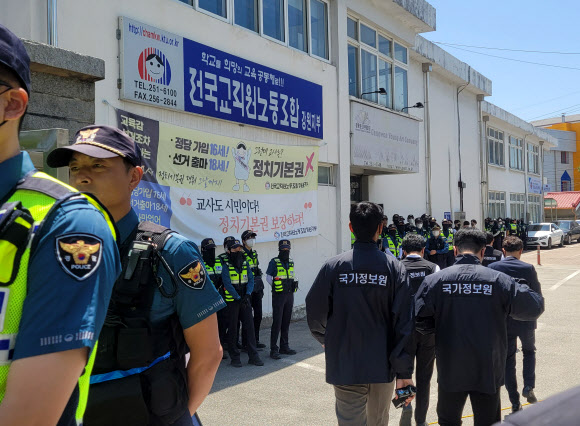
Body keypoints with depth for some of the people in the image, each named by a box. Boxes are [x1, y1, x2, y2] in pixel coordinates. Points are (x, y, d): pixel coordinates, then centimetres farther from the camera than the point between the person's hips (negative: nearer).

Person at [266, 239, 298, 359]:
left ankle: (284, 346, 21)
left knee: (286, 322, 11)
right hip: (278, 295, -6)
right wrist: (276, 286, -5)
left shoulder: (291, 262, 12)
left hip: (289, 295, 6)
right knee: (277, 322, -7)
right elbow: (268, 277, 0)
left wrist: (293, 284, 10)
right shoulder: (274, 262, -5)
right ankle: (274, 349, -2)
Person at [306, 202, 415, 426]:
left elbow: (315, 313, -4)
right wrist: (404, 372, -4)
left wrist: (325, 340, 18)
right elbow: (404, 324, -10)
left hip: (344, 365, -2)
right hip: (383, 365, 2)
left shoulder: (333, 267, -10)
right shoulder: (394, 268, -8)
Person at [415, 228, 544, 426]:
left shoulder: (434, 280, -10)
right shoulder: (499, 280, -10)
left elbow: (418, 318, -12)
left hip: (450, 370, 0)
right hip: (488, 371, 0)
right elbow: (534, 307, -4)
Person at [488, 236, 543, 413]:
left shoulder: (493, 268, -10)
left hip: (503, 322, 1)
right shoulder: (528, 268, -13)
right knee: (529, 351, 26)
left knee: (508, 360, 11)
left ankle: (515, 404, 15)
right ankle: (528, 387, 9)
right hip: (525, 320, -1)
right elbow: (537, 295, -7)